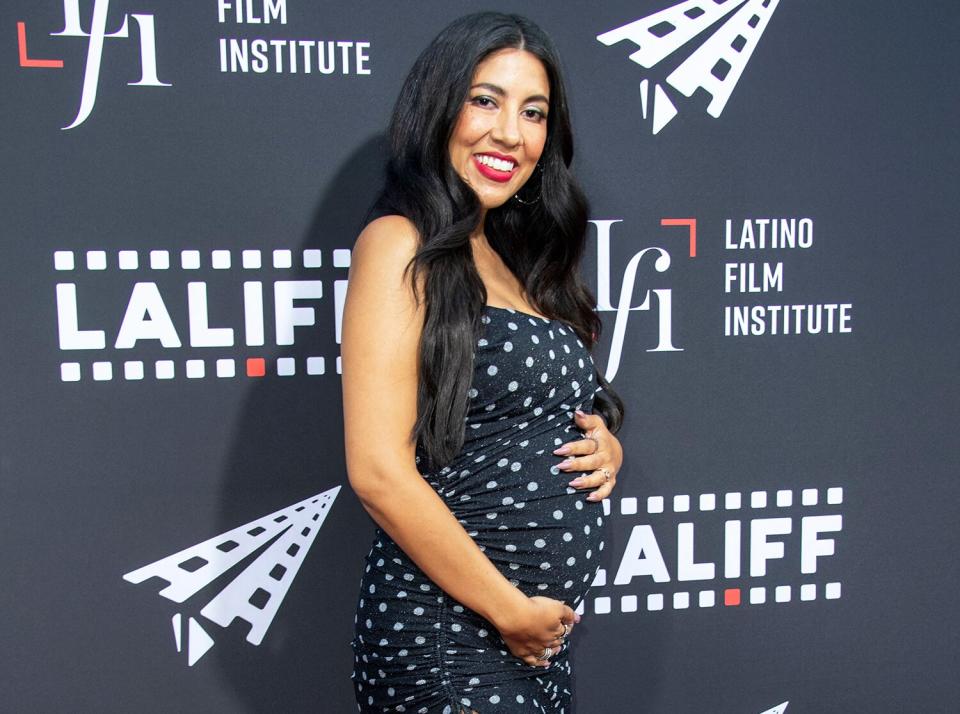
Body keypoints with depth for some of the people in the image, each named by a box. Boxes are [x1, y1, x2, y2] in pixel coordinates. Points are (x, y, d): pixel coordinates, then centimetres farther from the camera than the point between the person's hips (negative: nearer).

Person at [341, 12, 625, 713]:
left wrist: (607, 450, -1)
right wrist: (510, 610, -12)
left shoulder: (518, 262, 11)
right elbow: (379, 471, -18)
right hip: (448, 639, -7)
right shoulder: (401, 244, -11)